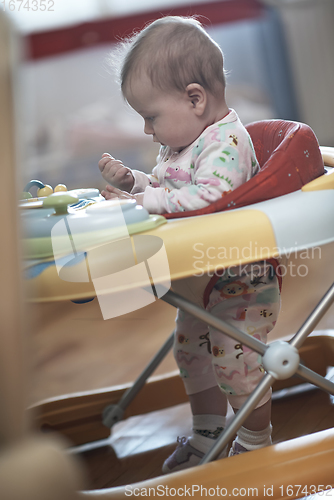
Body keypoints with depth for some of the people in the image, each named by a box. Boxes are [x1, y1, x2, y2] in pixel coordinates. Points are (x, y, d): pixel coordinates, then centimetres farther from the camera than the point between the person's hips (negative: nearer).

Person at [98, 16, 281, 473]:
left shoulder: (226, 143, -24)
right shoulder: (180, 143, 7)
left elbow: (208, 199, -38)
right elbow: (164, 187, 19)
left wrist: (142, 202, -34)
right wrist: (130, 179, 2)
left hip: (241, 280, -10)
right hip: (197, 280, 10)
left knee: (235, 362, -4)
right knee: (191, 351, 19)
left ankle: (256, 444, 21)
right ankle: (208, 433, 39)